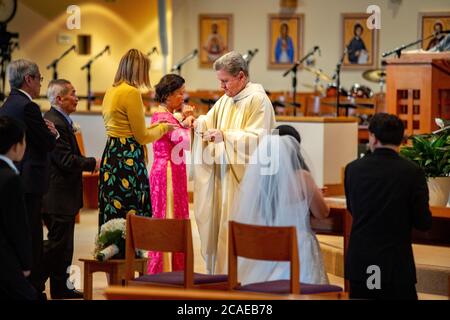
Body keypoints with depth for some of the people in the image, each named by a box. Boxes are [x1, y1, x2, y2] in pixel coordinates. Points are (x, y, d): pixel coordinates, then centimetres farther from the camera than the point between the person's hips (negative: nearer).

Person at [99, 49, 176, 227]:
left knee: (114, 217, 9)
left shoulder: (111, 92, 13)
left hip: (110, 157, 9)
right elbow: (141, 137, -10)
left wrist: (153, 127, 25)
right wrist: (163, 128, 8)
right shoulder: (131, 92, -13)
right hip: (128, 159, -9)